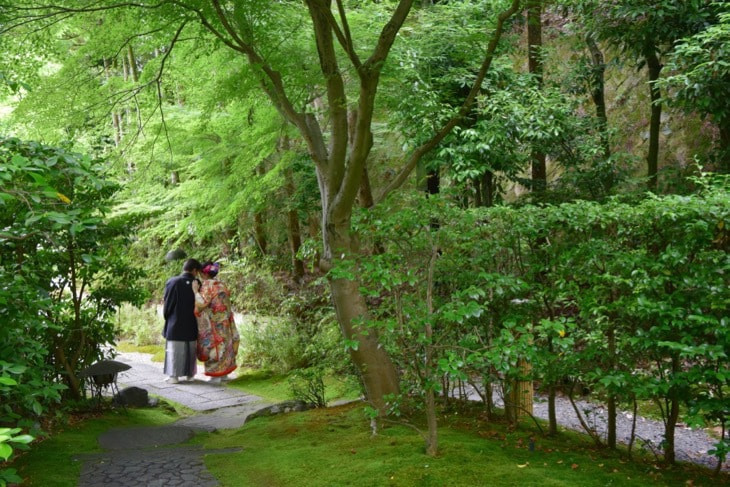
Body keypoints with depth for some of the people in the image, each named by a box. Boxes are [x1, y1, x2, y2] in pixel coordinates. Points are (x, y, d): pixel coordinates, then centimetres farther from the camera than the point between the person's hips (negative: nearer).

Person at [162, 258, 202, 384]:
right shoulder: (197, 284, -6)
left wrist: (167, 317, 12)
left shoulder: (172, 282, -12)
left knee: (175, 350, 5)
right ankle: (190, 374, 17)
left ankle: (173, 375, 5)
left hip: (175, 324, -2)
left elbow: (167, 304, -4)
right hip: (191, 325, 2)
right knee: (190, 350, 13)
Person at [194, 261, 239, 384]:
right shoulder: (221, 285, 11)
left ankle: (215, 376, 0)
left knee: (212, 346, -2)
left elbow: (201, 302, -18)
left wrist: (195, 291, -10)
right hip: (224, 322, 8)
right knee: (224, 345, 12)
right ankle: (224, 373, 17)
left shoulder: (208, 284, -13)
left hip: (213, 323, -8)